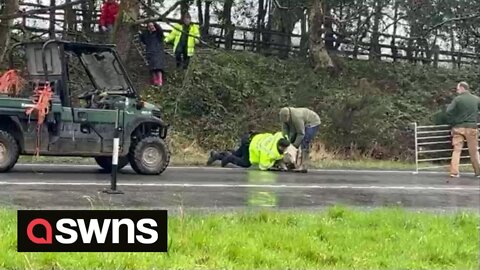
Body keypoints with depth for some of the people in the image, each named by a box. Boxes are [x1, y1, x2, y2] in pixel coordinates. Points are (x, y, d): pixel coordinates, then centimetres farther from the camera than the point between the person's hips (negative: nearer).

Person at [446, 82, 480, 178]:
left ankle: (454, 172, -3)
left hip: (458, 127, -1)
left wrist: (452, 123, 1)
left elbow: (448, 112, -12)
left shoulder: (457, 99, -4)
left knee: (456, 150, 2)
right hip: (472, 127, 1)